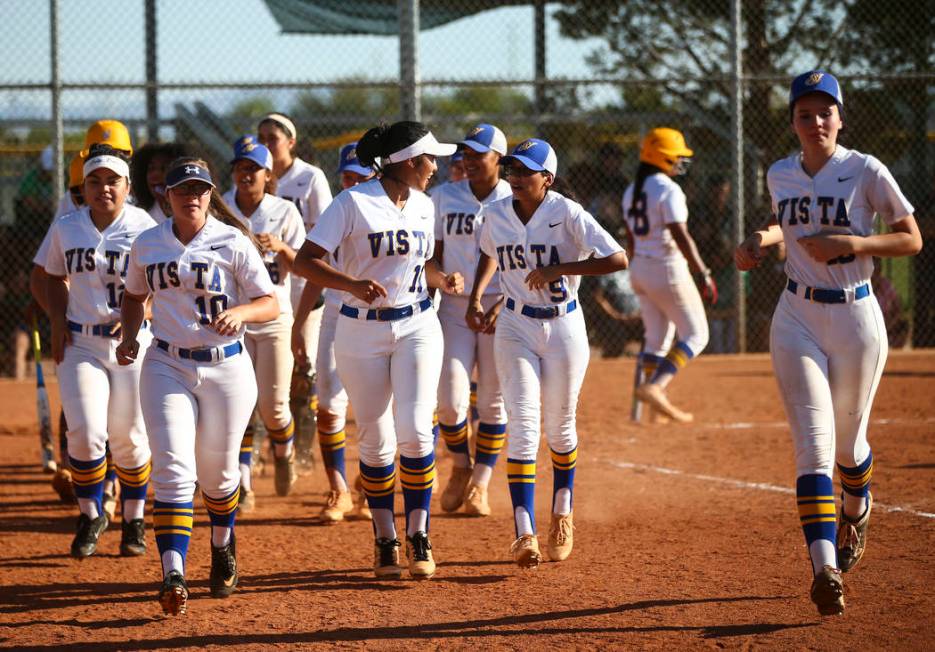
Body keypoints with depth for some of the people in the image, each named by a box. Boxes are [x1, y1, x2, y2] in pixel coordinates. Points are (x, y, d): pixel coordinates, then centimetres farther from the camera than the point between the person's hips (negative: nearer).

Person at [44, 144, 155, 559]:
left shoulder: (145, 230, -7)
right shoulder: (66, 228, 3)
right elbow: (56, 277, 18)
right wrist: (57, 319, 2)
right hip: (80, 344, 2)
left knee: (129, 438, 4)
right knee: (85, 433, -10)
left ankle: (134, 520, 24)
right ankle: (90, 516, 11)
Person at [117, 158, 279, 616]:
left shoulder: (232, 243, -6)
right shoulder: (147, 245, 4)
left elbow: (271, 304, -7)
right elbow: (134, 296, 22)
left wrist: (240, 312, -27)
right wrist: (129, 336, 4)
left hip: (226, 368, -1)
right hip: (166, 367, 1)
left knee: (217, 472, 10)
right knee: (173, 470, -15)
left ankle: (223, 544, 42)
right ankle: (173, 575, -23)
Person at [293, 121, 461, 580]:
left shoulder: (423, 206, 7)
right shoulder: (353, 203, -11)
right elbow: (306, 261, -17)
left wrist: (443, 279, 3)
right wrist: (353, 284, -31)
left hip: (417, 327, 3)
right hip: (362, 332, -3)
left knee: (415, 430, -12)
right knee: (376, 440, 1)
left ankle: (419, 537, -1)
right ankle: (385, 541, 17)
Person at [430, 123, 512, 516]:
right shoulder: (444, 197, 5)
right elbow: (435, 254, 9)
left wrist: (504, 307, -13)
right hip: (455, 307, 1)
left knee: (493, 402, 2)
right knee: (451, 399, -9)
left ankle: (480, 484, 15)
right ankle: (460, 466, 17)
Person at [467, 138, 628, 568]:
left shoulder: (567, 214, -15)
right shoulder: (496, 215, -1)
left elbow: (618, 259, -23)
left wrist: (560, 268, -27)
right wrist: (476, 298, 9)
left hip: (564, 327, -2)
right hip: (516, 327, 2)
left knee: (560, 428, 10)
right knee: (523, 425, -11)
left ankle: (562, 516, 36)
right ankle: (525, 534, -17)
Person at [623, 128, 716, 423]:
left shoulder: (632, 191, 10)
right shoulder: (668, 190, -16)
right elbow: (681, 237, -21)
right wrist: (704, 273, -19)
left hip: (639, 268, 8)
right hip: (668, 269, -8)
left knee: (656, 337, 16)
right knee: (695, 335, -1)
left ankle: (655, 399, 14)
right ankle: (655, 386, -18)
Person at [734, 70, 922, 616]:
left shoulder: (866, 172, -9)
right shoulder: (780, 176, 5)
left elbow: (912, 240, -6)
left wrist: (852, 244, -19)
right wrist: (764, 239, 3)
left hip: (856, 319, -2)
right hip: (798, 320, 2)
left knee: (848, 442, 14)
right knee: (814, 444, -13)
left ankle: (857, 512, 50)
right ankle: (826, 570, -24)